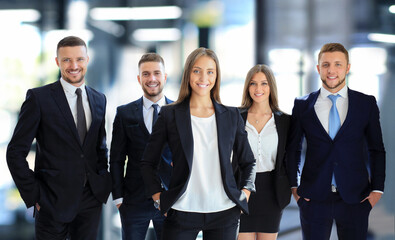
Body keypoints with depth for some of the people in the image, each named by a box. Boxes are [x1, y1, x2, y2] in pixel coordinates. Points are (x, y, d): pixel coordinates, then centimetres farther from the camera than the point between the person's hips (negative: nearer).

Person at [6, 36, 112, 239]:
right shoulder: (39, 98, -5)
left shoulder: (99, 100, 11)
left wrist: (104, 184, 7)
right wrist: (33, 196, -10)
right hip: (54, 200, -4)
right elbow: (15, 152, -6)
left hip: (91, 200, 4)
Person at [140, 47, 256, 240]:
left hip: (224, 213, 2)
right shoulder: (169, 115, 4)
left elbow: (248, 162, 18)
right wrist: (159, 199, 0)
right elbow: (148, 162, 9)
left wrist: (245, 193, 4)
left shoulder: (232, 116, 9)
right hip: (182, 212, -1)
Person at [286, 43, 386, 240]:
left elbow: (376, 150, 7)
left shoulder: (367, 104, 4)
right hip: (314, 199, 0)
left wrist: (377, 189, 0)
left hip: (355, 199, 0)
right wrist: (293, 186, 6)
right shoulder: (303, 105, 6)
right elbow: (292, 149, 12)